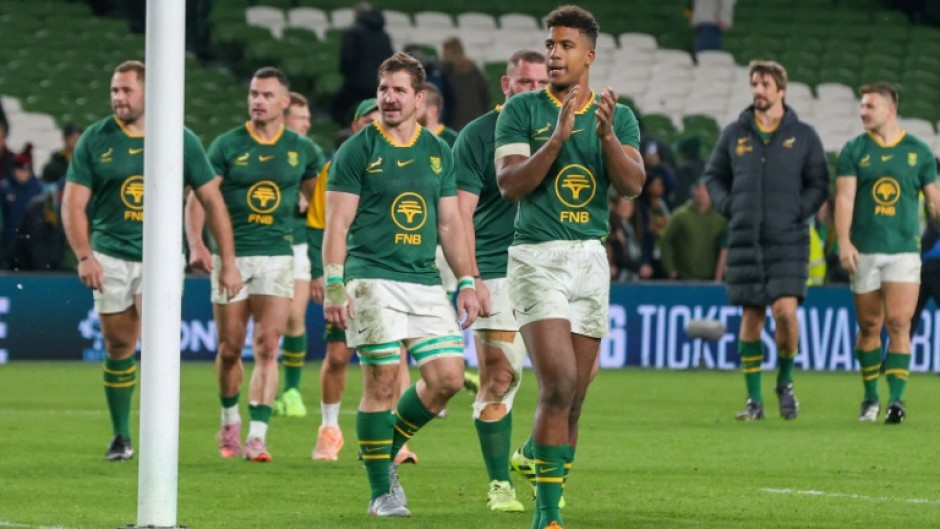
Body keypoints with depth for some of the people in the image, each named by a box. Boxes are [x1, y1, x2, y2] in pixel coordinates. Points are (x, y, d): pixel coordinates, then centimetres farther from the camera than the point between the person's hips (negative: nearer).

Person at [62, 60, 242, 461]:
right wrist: (84, 256, -14)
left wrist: (228, 262, 1)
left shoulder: (181, 140, -1)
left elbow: (211, 200, 5)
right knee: (118, 347, 7)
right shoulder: (95, 140, 0)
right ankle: (120, 436, 20)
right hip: (110, 257, 1)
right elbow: (73, 203, -1)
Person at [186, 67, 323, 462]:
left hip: (277, 256, 0)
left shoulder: (302, 150, 4)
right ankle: (230, 421, 29)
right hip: (230, 255, 0)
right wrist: (196, 243, -18)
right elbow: (198, 198, -2)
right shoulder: (227, 145, 0)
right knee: (230, 348, 6)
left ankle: (257, 437, -12)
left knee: (267, 348, -9)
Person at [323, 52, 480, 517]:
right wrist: (333, 284, -13)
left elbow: (450, 223, 17)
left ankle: (388, 451, 20)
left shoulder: (438, 153, 13)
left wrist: (466, 282, 10)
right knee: (382, 382, -7)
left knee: (448, 377, -3)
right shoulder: (358, 150, 0)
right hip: (372, 281, -5)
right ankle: (381, 490, 3)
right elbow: (337, 223, -4)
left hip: (425, 282, 5)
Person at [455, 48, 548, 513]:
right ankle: (499, 484, 3)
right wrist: (470, 278, -13)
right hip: (496, 274, -4)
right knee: (498, 379, -5)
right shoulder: (478, 135, -2)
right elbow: (461, 213, -5)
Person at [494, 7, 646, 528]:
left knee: (573, 399, 4)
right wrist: (558, 136, -20)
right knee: (558, 384, -17)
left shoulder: (618, 115, 9)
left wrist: (607, 134, -21)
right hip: (536, 256, -4)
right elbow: (510, 185, -10)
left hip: (591, 259, 4)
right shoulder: (522, 109, 1)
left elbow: (633, 184, -5)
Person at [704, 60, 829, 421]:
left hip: (788, 241, -2)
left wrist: (800, 210, -8)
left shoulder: (803, 136, 4)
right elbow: (714, 176, 16)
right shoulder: (735, 134, 9)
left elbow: (819, 183, 7)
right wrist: (728, 206, 0)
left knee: (785, 310, -16)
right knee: (751, 317, 3)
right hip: (745, 239, 2)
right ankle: (754, 399, 10)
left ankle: (785, 381, 9)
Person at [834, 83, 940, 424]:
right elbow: (844, 197, -3)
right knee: (869, 327, 6)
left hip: (904, 251, -1)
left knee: (898, 323, -12)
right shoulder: (853, 151, 5)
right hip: (864, 252, 1)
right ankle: (870, 397, 20)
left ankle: (896, 398, -13)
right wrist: (844, 241, -16)